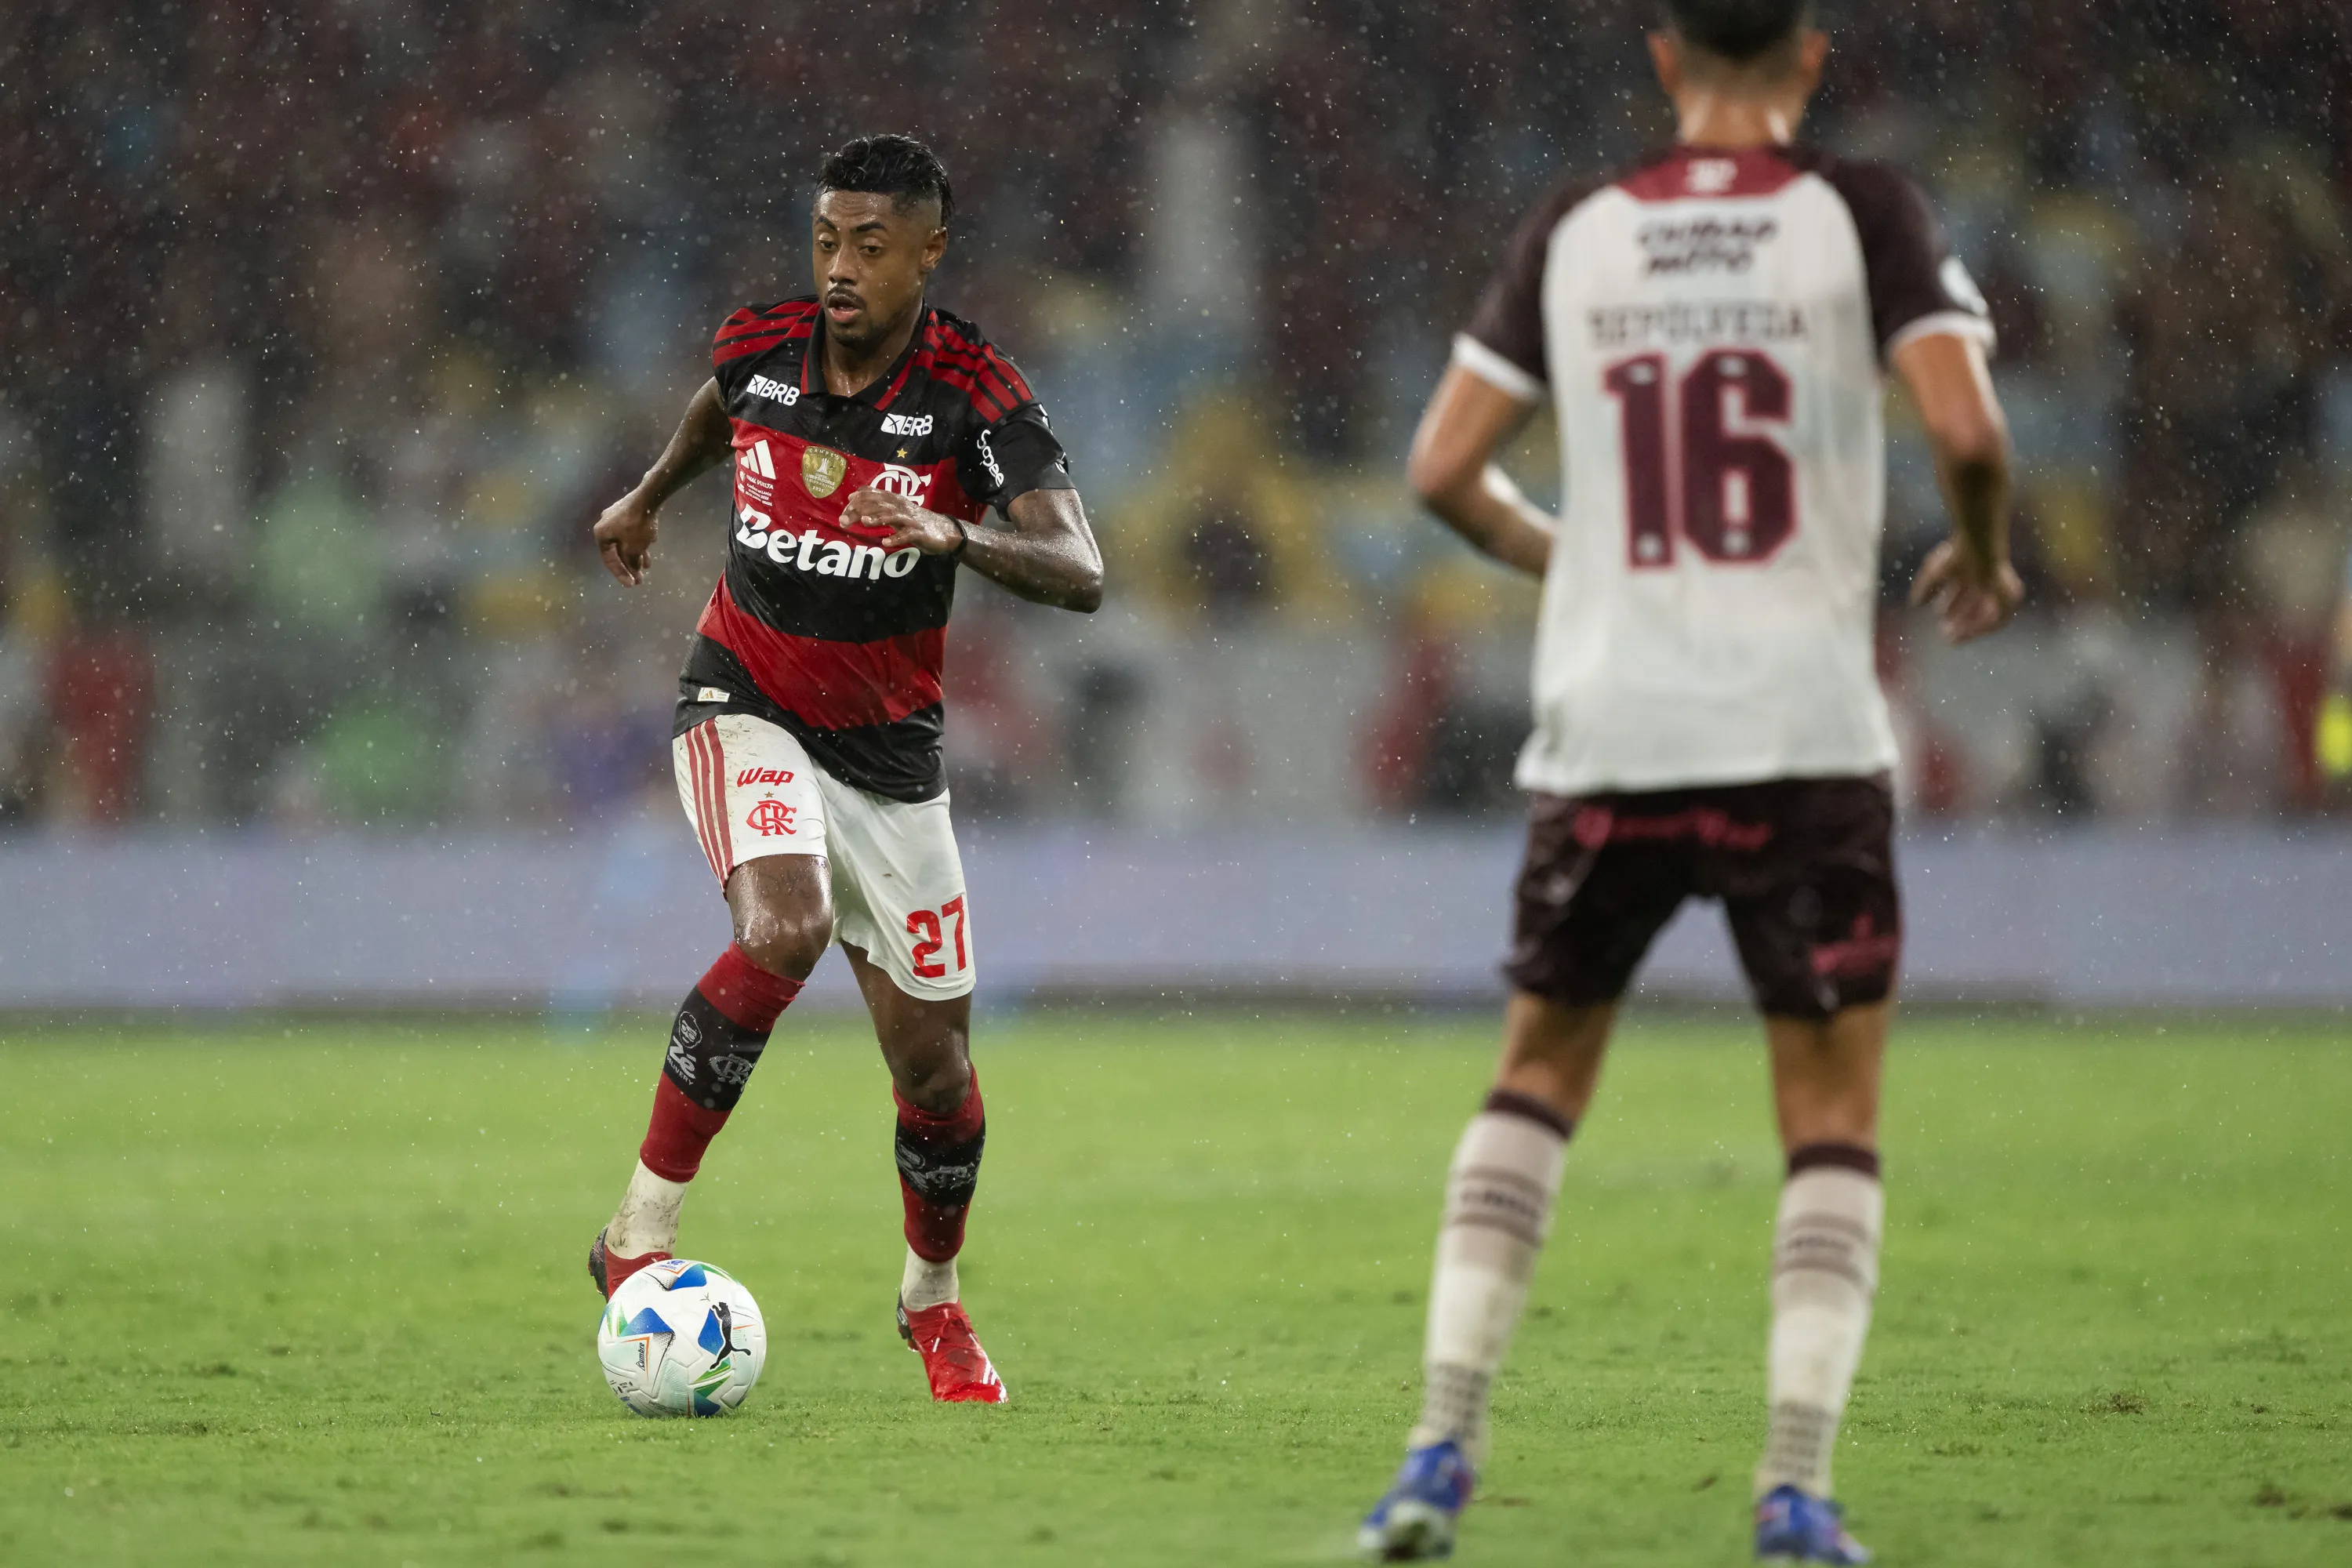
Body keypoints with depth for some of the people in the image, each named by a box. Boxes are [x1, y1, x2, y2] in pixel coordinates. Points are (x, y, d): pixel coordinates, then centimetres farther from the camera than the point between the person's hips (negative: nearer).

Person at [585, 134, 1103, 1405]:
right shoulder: (759, 344, -8)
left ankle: (933, 1298, 33)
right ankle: (643, 1230, -25)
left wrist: (958, 537, -44)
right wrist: (650, 493, 34)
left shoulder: (975, 393, -16)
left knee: (933, 1063, 4)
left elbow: (1081, 574, -28)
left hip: (889, 746, 1)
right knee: (787, 928, -32)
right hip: (745, 707, -1)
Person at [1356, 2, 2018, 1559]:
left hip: (1606, 740, 2)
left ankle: (1444, 1442, 7)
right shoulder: (1865, 215, -2)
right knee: (1835, 1119, 6)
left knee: (1539, 1075, 18)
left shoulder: (1573, 234, 5)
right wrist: (1983, 556, 7)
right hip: (1805, 732, -2)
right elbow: (1966, 428, -13)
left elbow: (1443, 467, 4)